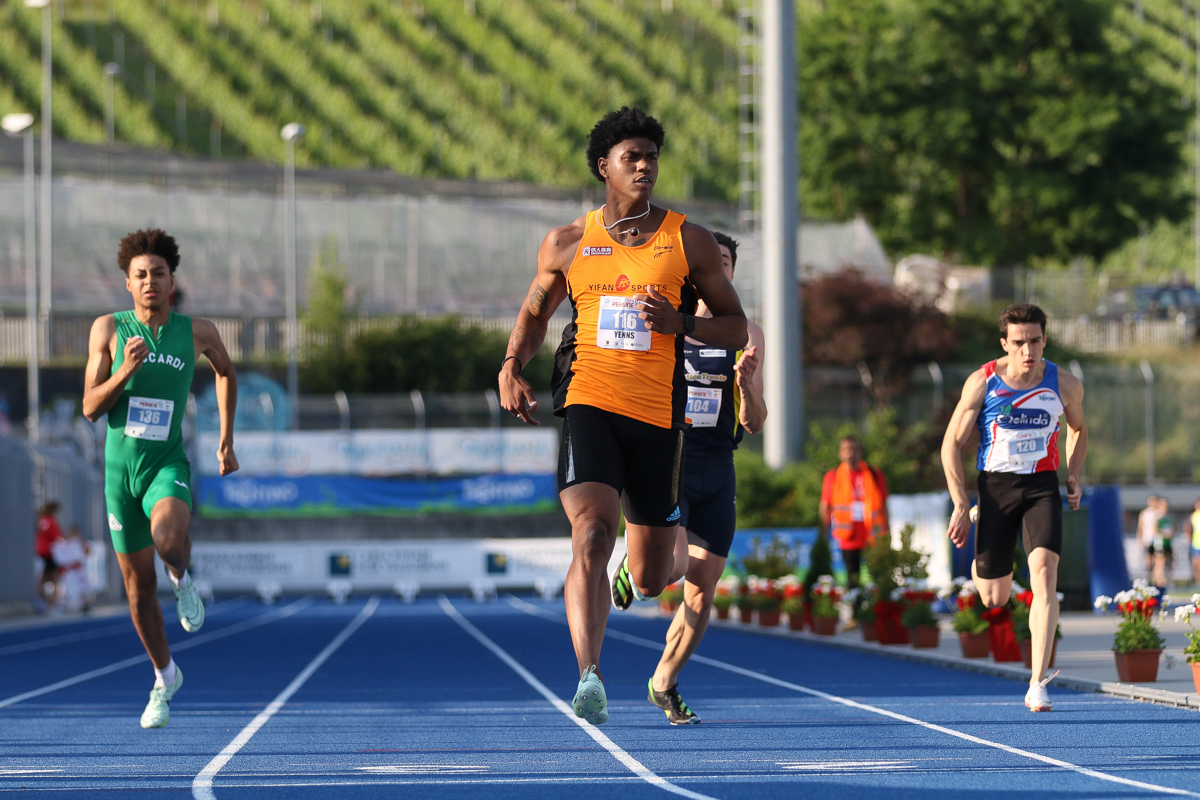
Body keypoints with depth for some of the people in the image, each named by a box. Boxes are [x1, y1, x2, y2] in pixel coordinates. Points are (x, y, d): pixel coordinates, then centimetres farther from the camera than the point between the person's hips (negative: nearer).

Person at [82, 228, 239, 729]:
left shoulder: (197, 332, 0)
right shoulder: (108, 330, -3)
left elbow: (225, 372, 22)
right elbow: (90, 409, -5)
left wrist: (227, 440, 19)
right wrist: (125, 371, -21)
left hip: (167, 466, -1)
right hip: (120, 468, 2)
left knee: (168, 540, -35)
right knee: (138, 585, 9)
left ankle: (182, 578, 1)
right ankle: (166, 677, 29)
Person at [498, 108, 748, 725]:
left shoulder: (689, 242, 6)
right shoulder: (567, 244, 8)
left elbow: (735, 328, 9)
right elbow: (535, 310, 23)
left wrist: (679, 322, -11)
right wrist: (513, 365, 4)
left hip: (656, 416, 1)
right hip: (587, 403, -1)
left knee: (651, 579, 10)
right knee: (592, 535, -25)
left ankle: (674, 544, 50)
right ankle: (589, 677, -30)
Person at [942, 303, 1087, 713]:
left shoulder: (1064, 385, -2)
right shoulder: (982, 382, -8)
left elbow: (1078, 428, 20)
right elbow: (952, 444, -2)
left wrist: (1074, 476, 6)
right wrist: (960, 505, -7)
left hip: (1042, 486, 0)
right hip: (995, 485, 0)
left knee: (1044, 570, -23)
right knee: (994, 599, 4)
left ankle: (1038, 685, -24)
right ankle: (979, 567, 47)